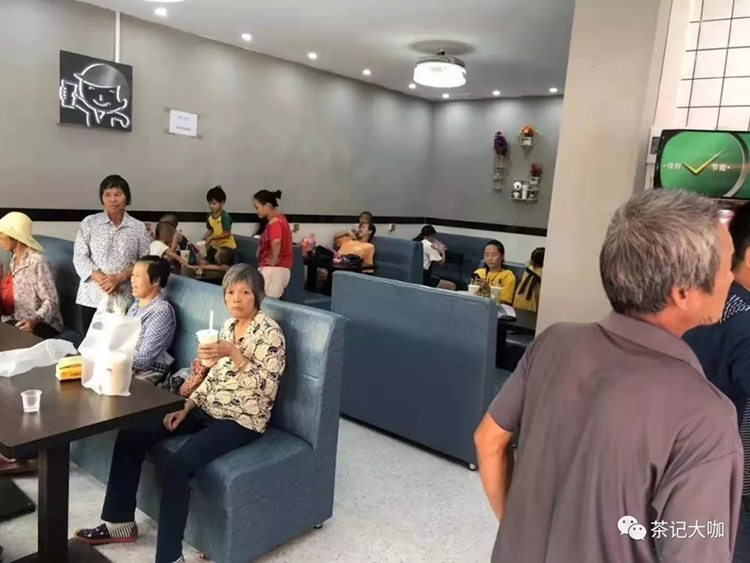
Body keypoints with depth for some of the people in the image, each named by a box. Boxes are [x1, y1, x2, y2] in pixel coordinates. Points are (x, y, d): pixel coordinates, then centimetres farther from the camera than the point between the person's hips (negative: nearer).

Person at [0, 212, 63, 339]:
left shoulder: (36, 261, -18)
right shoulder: (15, 258, 9)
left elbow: (51, 300, -21)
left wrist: (35, 320, -35)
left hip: (42, 324, -7)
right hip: (16, 321, 7)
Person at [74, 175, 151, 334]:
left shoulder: (138, 228, 3)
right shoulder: (89, 223, 4)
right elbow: (79, 257, 0)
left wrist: (120, 277, -12)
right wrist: (101, 279, -13)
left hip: (123, 299, -1)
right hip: (92, 297, 1)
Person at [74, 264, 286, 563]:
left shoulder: (269, 331, -15)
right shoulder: (229, 325, 9)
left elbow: (267, 388, -22)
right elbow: (214, 376, 15)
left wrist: (234, 354, -29)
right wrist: (186, 407, 4)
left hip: (241, 420, -8)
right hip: (208, 409, 8)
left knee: (177, 466, -29)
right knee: (131, 435, 0)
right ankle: (120, 523, 14)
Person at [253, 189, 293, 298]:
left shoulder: (274, 222, -18)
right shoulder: (279, 218, 13)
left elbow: (276, 242, -37)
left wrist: (274, 261, -24)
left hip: (273, 269, -10)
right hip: (281, 268, 10)